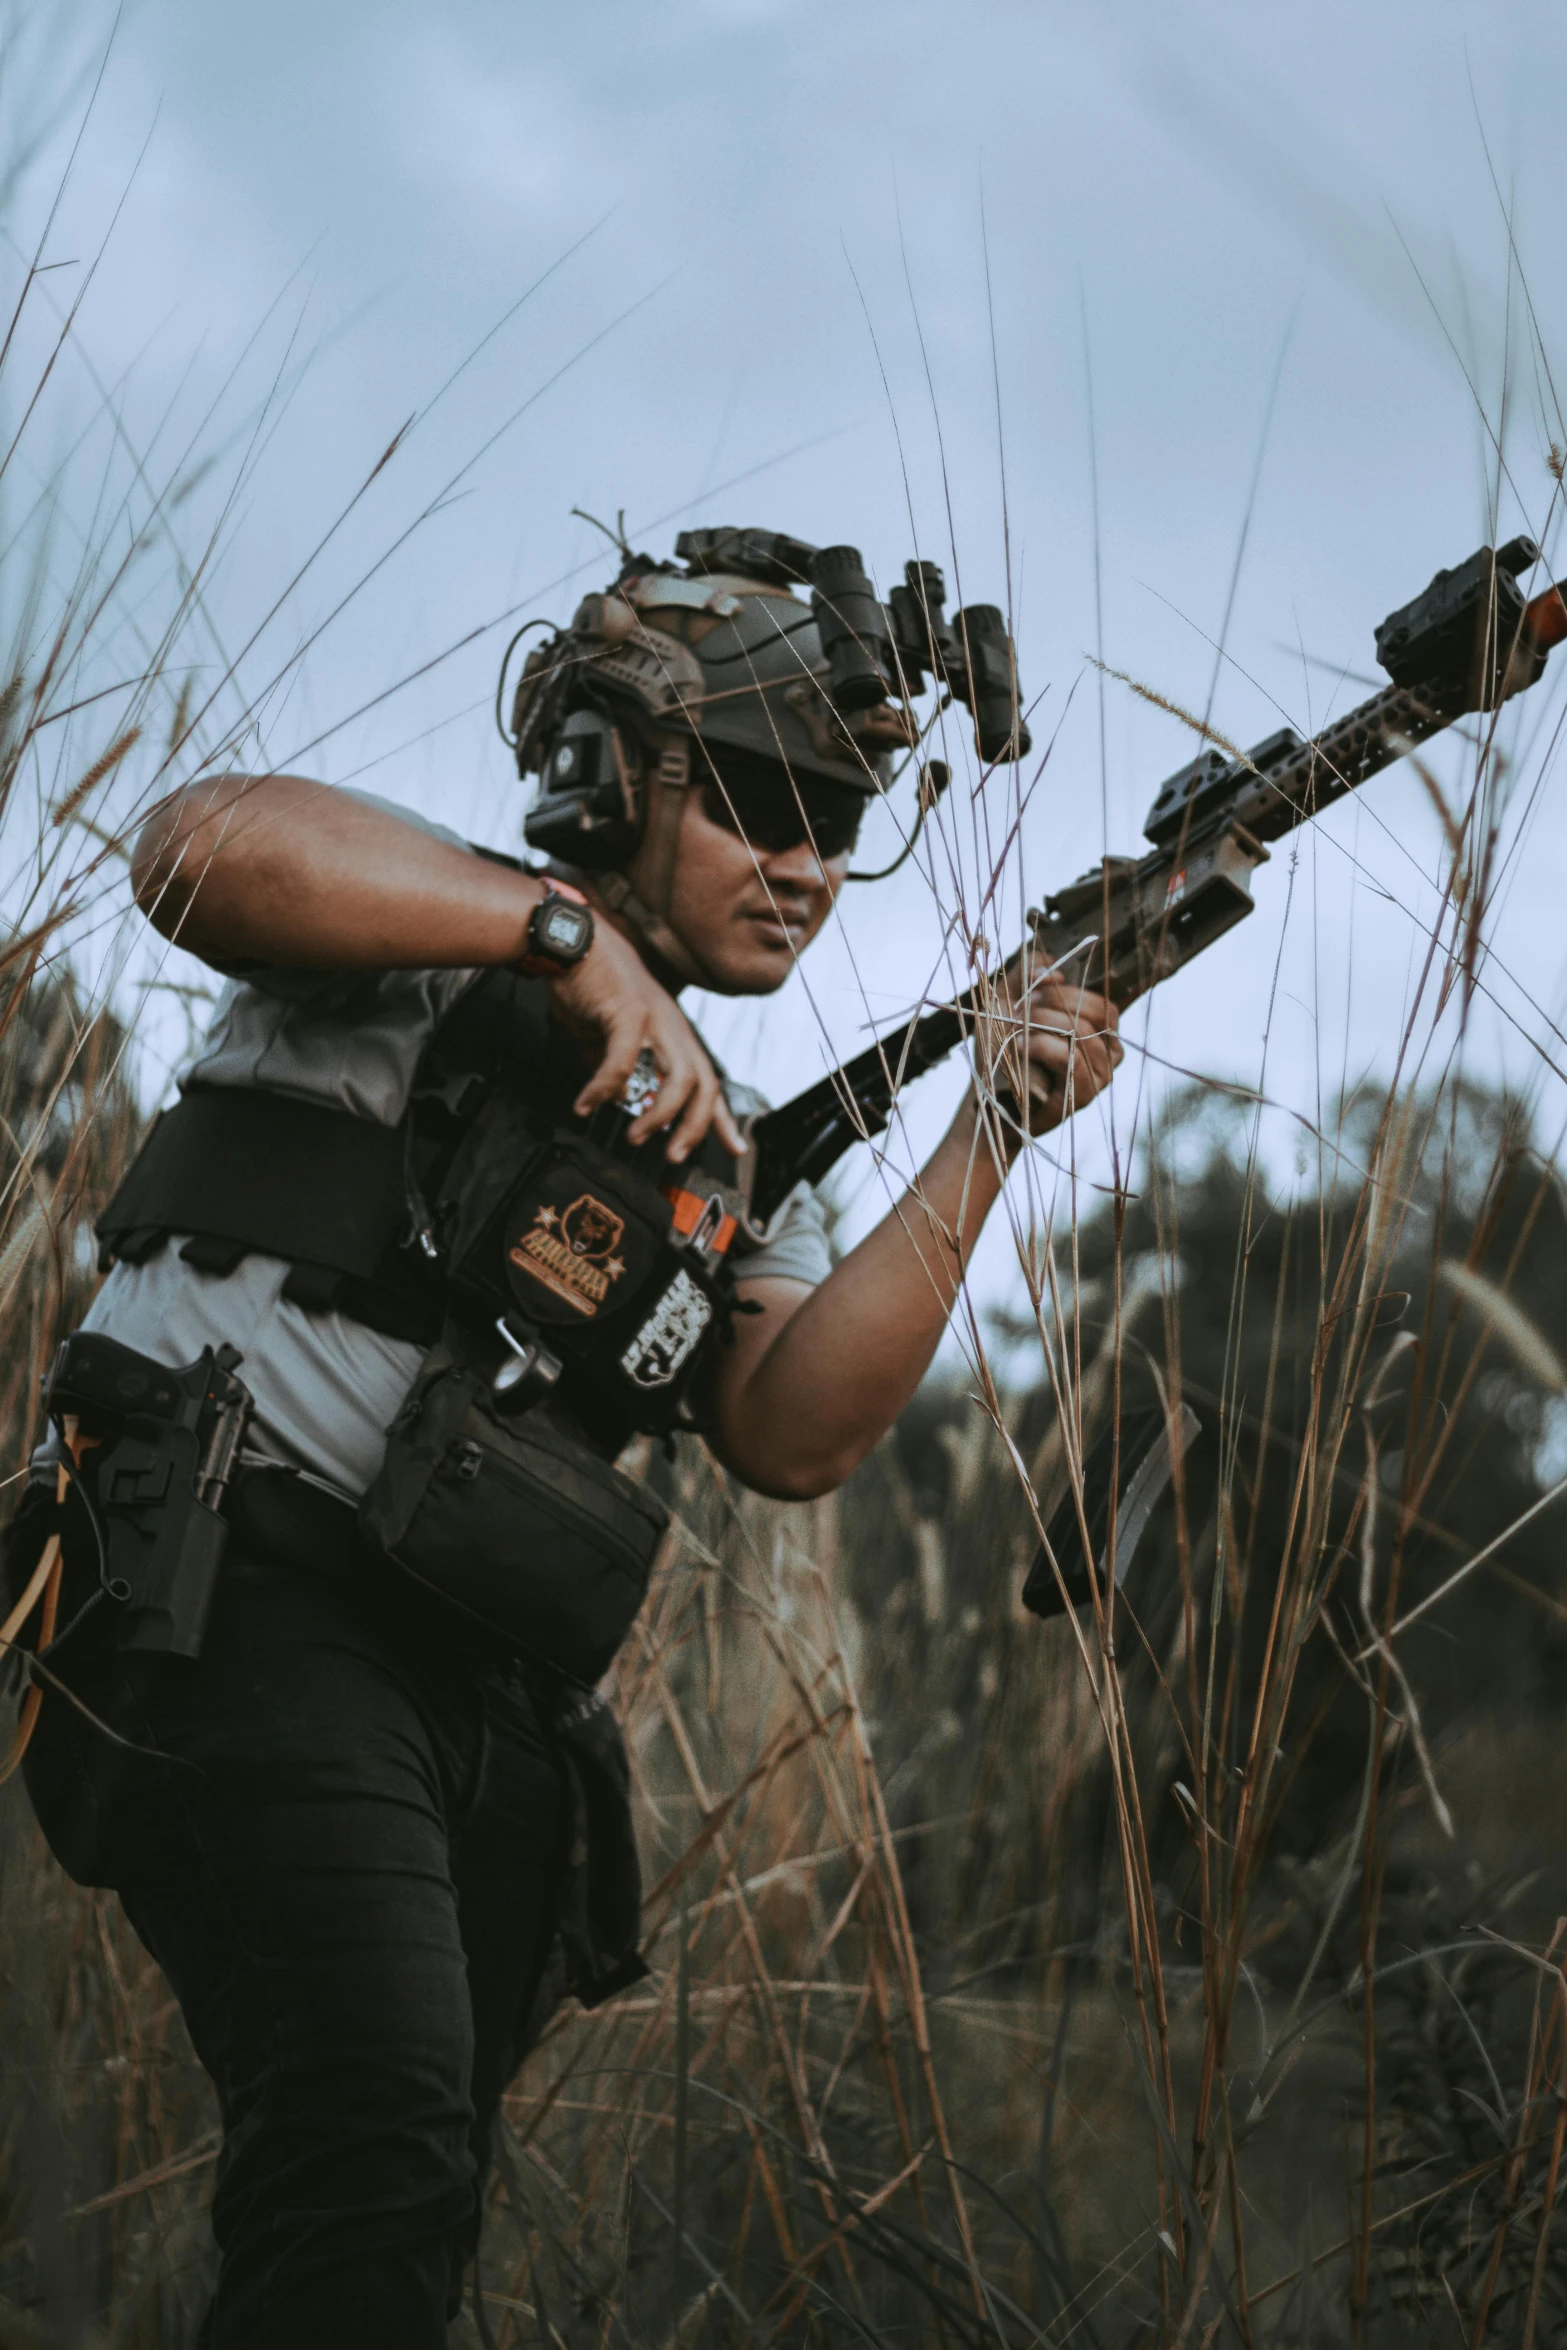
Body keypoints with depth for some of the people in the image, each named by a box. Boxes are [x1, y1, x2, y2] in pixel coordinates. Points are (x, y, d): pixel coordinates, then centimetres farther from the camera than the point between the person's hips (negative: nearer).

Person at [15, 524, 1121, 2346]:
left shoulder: (736, 1156, 21)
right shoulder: (428, 921, 4)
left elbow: (790, 1435, 3)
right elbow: (206, 848, -19)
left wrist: (985, 1140, -2)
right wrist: (575, 934, -20)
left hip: (483, 1693, 8)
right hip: (242, 1572, -8)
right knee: (378, 2156, -26)